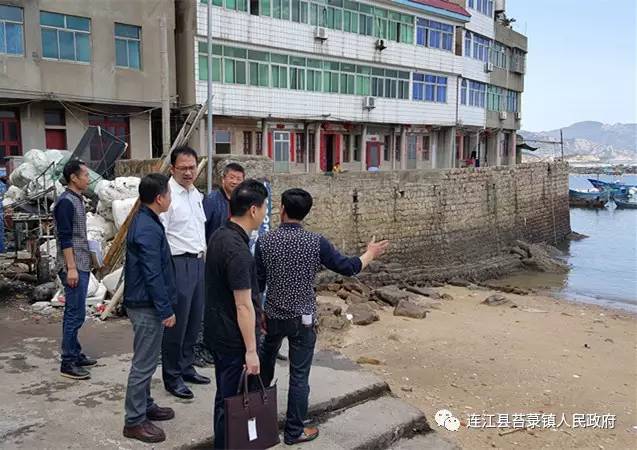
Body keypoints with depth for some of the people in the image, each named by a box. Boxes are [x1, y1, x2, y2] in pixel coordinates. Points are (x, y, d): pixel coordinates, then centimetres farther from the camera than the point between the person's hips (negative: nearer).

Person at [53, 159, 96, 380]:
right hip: (73, 267, -10)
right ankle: (68, 363, 0)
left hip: (81, 265, 10)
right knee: (75, 314, -6)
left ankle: (75, 354, 24)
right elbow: (65, 238, -18)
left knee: (76, 314, 15)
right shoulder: (65, 202, -14)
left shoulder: (77, 200, 15)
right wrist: (71, 268, -21)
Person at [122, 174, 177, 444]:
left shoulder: (143, 221, 10)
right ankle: (134, 421, 9)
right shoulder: (148, 229, -22)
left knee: (146, 361, 20)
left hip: (142, 303, 10)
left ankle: (145, 405, 33)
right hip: (148, 307, -10)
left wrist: (164, 306, 22)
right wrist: (166, 310, -19)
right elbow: (153, 275, -24)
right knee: (144, 364, -1)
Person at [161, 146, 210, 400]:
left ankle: (186, 367, 31)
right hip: (179, 263, -8)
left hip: (198, 262, 8)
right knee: (176, 323, 0)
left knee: (194, 320, 16)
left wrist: (203, 254, 17)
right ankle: (172, 377, 14)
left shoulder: (196, 194, 13)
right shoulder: (168, 195, -13)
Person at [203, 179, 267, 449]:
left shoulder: (219, 236, 4)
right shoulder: (238, 250, -25)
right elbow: (244, 306, -24)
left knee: (224, 394, 22)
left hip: (217, 329, 9)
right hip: (233, 336, -9)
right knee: (232, 398, 4)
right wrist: (251, 350, -19)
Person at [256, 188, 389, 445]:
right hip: (302, 319, -3)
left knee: (267, 356, 30)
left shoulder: (265, 242, -10)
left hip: (273, 315, 3)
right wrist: (370, 255, 10)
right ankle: (294, 431, 17)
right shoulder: (316, 242, -14)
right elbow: (347, 268, -8)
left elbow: (258, 283, -5)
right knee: (299, 374, 7)